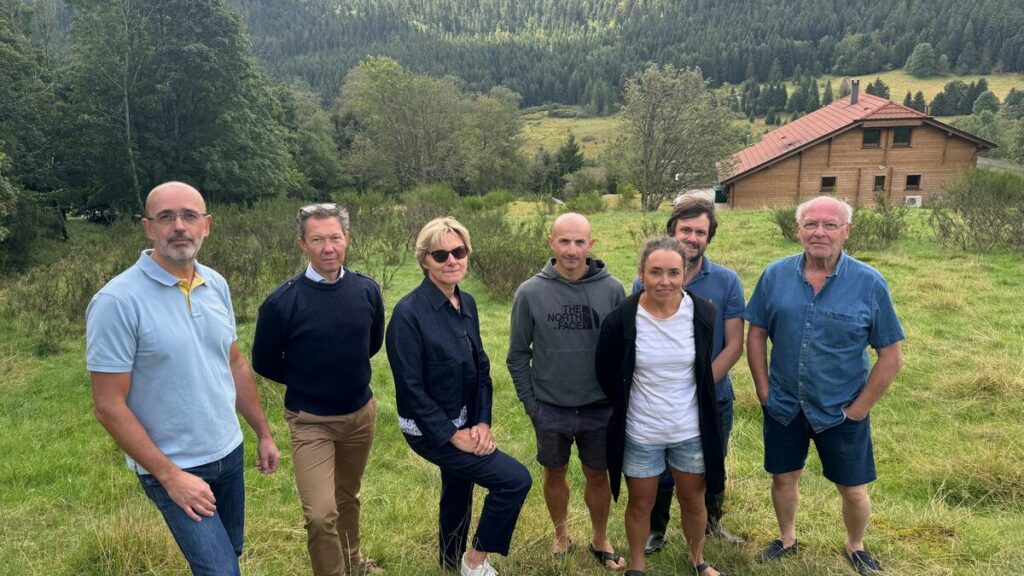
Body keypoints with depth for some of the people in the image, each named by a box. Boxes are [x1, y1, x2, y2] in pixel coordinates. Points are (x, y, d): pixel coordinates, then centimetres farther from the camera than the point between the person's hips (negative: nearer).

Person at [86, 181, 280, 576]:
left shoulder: (217, 285, 0)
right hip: (173, 468, -6)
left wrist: (263, 433, 11)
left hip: (229, 452, 6)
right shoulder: (118, 301, -19)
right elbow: (108, 406, -16)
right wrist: (169, 475, -16)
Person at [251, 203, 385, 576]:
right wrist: (305, 382, 5)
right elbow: (264, 362, -3)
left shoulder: (367, 290, -8)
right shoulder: (282, 301, -18)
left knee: (348, 496, 22)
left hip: (362, 412, 4)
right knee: (321, 515, -10)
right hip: (310, 421, -3)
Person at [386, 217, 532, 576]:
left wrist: (482, 422, -5)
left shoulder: (467, 303, 1)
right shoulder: (409, 313, -22)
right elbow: (411, 388, -21)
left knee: (459, 493, 24)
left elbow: (481, 368, 6)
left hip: (463, 423, 7)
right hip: (430, 430, -7)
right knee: (515, 479, -12)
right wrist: (452, 435, -18)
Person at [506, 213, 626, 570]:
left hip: (600, 409, 0)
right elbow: (518, 355, -2)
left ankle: (600, 540, 39)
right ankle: (561, 535, 42)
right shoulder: (530, 293, -11)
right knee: (555, 475, 18)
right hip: (550, 410, 0)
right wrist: (530, 403, -2)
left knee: (598, 476, 16)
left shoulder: (612, 290, -10)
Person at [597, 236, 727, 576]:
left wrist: (697, 403, 10)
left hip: (691, 430, 2)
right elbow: (607, 375, -2)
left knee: (693, 501, 21)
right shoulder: (620, 319, -18)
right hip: (640, 433, -1)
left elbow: (706, 368, 5)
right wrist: (628, 406, 7)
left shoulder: (704, 314, -13)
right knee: (641, 505, 16)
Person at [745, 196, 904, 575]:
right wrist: (763, 390, -3)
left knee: (853, 490, 14)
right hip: (783, 406, 2)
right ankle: (787, 539, 43)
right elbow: (756, 335, 1)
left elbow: (891, 356, -8)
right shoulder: (775, 275, -8)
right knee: (783, 479, 17)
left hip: (841, 411, -1)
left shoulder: (869, 283, -13)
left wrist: (858, 408, -9)